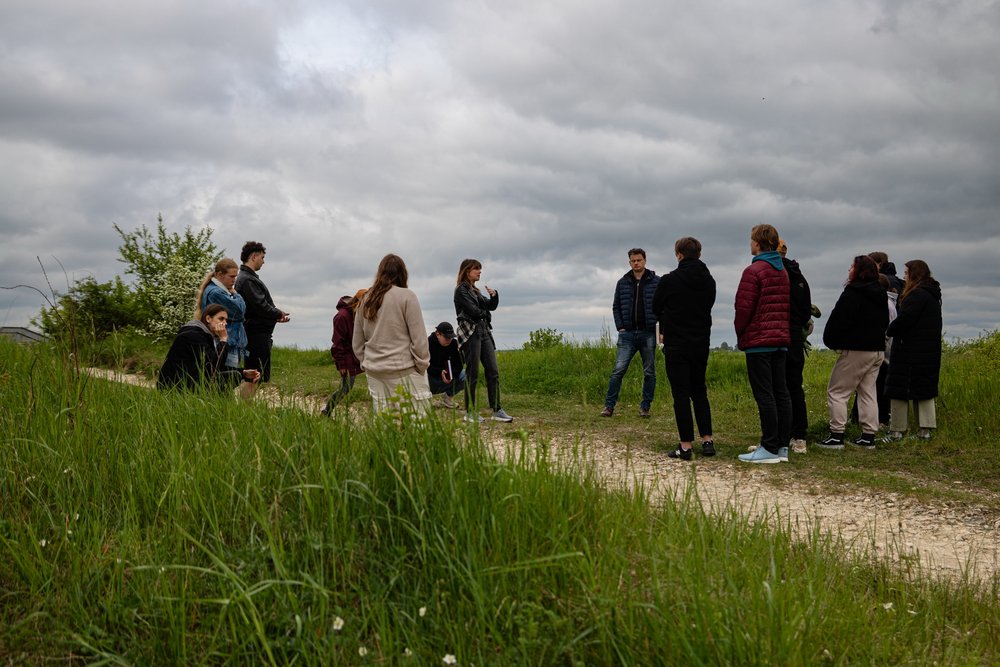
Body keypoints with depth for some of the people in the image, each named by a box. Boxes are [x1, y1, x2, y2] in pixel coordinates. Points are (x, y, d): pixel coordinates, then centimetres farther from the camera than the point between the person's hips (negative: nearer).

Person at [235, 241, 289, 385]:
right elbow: (261, 306, -20)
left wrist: (277, 314, 7)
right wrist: (279, 314, -5)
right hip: (257, 334, -11)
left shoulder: (248, 277, 19)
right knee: (261, 377, -10)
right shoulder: (247, 280, -14)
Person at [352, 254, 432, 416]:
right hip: (404, 371, -5)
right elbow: (418, 337, -8)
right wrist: (423, 365, 1)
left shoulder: (365, 300, 10)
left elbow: (357, 343, 15)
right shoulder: (406, 296, -7)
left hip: (374, 372, 6)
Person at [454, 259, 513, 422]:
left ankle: (497, 410, -1)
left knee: (493, 371, 0)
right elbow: (473, 310, -14)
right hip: (470, 333, -8)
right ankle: (470, 412, 3)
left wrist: (494, 295, -1)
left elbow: (492, 306, 18)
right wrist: (484, 313, 5)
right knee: (472, 374, -5)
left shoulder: (475, 291, 21)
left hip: (484, 331, 8)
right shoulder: (461, 290, -4)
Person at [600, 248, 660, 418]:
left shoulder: (656, 282, 1)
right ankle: (609, 405, -3)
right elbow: (616, 307, 13)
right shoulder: (623, 282, 8)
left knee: (649, 372, 5)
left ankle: (645, 407, 15)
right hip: (627, 334, 1)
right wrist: (620, 327, 1)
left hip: (648, 333, -1)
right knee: (618, 370, -7)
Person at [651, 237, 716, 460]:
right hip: (702, 344, 5)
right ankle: (707, 440, 12)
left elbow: (656, 308, 2)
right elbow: (707, 307, 12)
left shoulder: (669, 280, -11)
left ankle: (686, 445, -1)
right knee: (699, 392, 15)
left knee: (681, 394, -1)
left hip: (676, 345, -5)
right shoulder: (709, 281, 4)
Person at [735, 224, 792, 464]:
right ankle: (782, 446, 12)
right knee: (781, 392, 9)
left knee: (764, 394, -6)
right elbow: (786, 305, 16)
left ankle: (770, 448, -6)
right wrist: (781, 330, 16)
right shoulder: (783, 271, 15)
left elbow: (744, 307, -13)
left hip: (758, 340, -8)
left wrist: (740, 333, 1)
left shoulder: (754, 271, -11)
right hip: (781, 340, 8)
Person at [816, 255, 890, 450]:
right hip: (878, 350, 8)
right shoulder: (880, 294, 12)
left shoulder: (852, 293, -14)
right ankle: (868, 437, 12)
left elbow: (838, 320, -15)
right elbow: (885, 322, 21)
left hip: (855, 350, -8)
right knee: (868, 392, 12)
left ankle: (836, 436, -7)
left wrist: (830, 341, -1)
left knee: (836, 392, -2)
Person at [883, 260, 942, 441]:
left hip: (910, 351, -10)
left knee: (900, 389, -2)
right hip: (930, 351, 10)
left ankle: (897, 430, 1)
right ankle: (925, 429, 13)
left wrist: (890, 330, -5)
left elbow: (904, 319, -22)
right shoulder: (932, 295, 15)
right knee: (924, 389, 13)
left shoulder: (917, 295, -17)